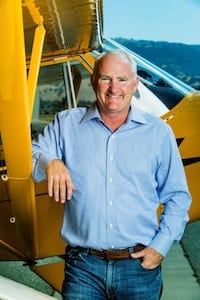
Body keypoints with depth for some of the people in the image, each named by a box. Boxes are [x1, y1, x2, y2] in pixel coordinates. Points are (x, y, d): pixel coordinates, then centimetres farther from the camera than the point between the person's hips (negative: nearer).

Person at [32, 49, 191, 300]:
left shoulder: (158, 132, 5)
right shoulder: (66, 124, 5)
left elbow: (177, 197, 8)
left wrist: (161, 245, -2)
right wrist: (49, 162, -21)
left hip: (140, 265, 1)